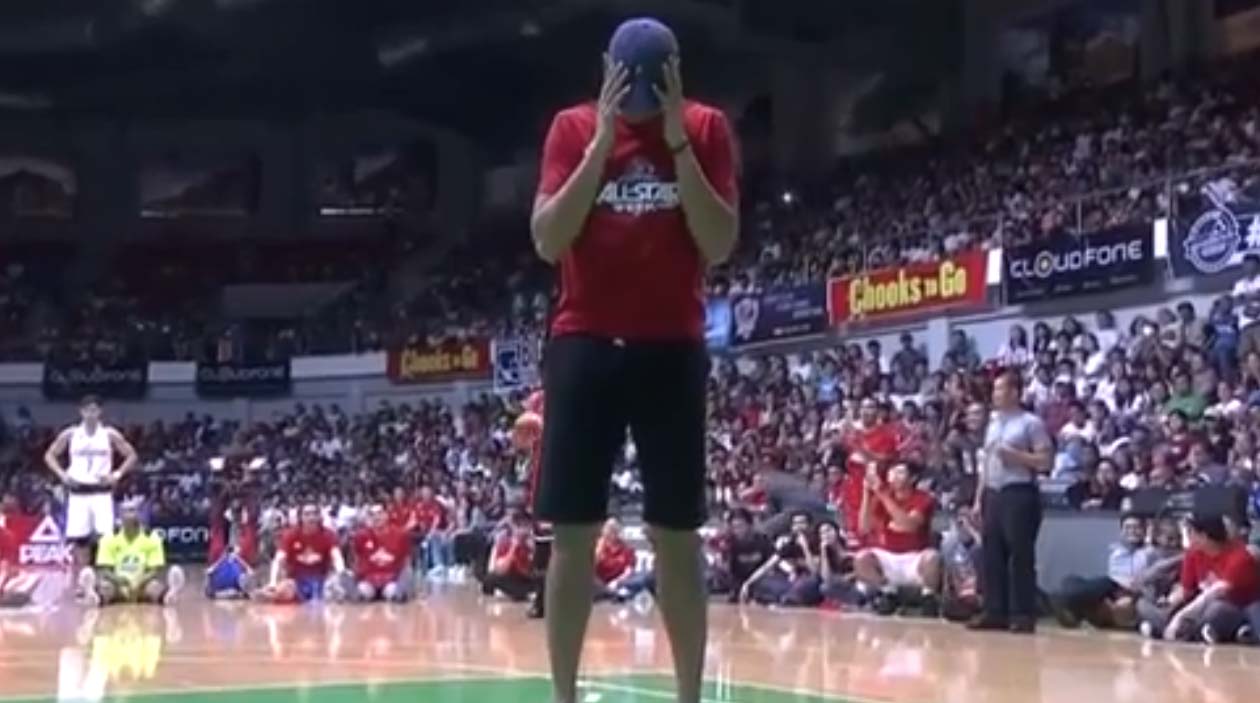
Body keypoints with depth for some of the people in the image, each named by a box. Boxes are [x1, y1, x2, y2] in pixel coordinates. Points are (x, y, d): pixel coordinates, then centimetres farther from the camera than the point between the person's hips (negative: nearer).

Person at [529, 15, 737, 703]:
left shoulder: (706, 129, 2)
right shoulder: (573, 128, 2)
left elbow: (720, 246, -6)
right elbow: (546, 241, -7)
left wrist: (679, 142, -13)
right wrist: (601, 144, -14)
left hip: (672, 348, 0)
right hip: (585, 344, 0)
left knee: (678, 535, 1)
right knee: (573, 533, 0)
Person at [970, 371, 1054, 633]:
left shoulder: (1031, 423, -4)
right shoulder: (992, 423, 18)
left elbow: (1046, 460, -10)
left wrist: (1014, 454, -17)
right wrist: (979, 498, 14)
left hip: (1019, 494, -7)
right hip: (993, 494, 7)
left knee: (1020, 556, -6)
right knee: (992, 556, 6)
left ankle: (1023, 615, -3)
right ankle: (995, 612, 11)